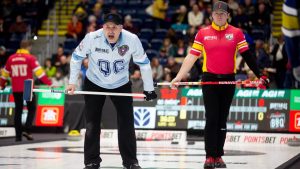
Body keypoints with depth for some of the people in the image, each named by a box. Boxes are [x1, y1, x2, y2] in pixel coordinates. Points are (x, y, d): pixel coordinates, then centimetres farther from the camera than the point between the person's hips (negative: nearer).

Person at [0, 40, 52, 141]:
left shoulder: (11, 58, 8)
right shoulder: (30, 58, -6)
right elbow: (39, 72, -11)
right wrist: (49, 83, -8)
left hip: (16, 89, 4)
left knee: (18, 110, 11)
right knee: (31, 109, 9)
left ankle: (18, 135, 9)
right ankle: (27, 130, -7)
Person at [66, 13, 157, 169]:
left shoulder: (132, 40, -25)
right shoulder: (92, 38, -27)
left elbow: (144, 63, -9)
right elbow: (76, 57, -9)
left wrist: (149, 89, -4)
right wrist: (72, 82, -9)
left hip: (121, 85, 0)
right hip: (94, 84, 0)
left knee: (127, 124, -2)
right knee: (92, 124, 0)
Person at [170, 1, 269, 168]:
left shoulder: (236, 33, 3)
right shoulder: (203, 33, 2)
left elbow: (248, 56, 3)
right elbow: (192, 56, 3)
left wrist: (260, 75, -3)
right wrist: (179, 77, -2)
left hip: (228, 80, 1)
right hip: (209, 79, -1)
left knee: (222, 119, 6)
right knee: (211, 119, -5)